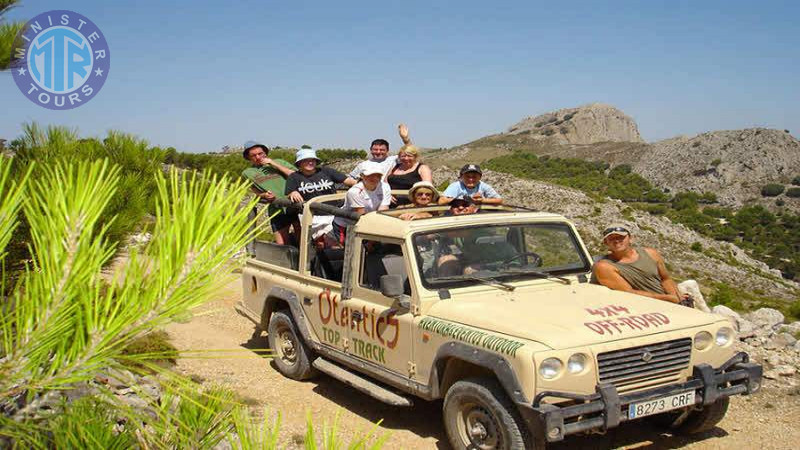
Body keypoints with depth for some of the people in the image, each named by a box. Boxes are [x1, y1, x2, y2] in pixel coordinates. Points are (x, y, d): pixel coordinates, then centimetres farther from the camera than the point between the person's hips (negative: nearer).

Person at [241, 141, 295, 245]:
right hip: (276, 208, 1)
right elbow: (255, 192, 20)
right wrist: (263, 195, -3)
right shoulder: (247, 173, 16)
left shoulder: (279, 162, 13)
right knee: (282, 244, -6)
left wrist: (273, 164, -1)